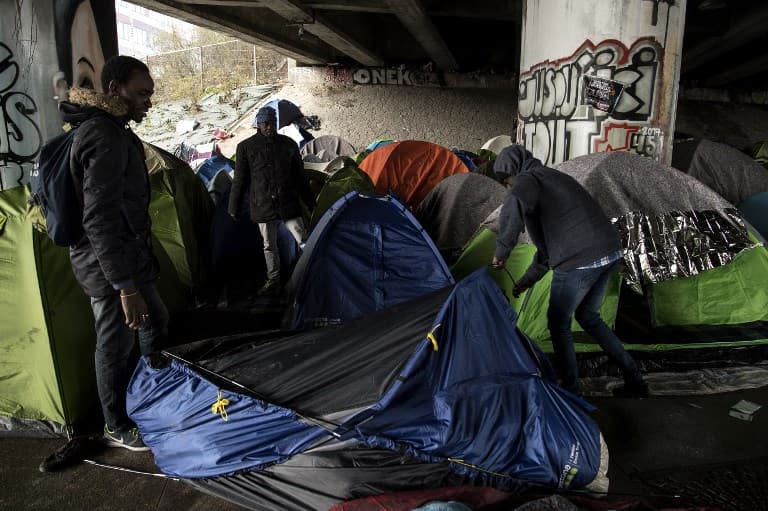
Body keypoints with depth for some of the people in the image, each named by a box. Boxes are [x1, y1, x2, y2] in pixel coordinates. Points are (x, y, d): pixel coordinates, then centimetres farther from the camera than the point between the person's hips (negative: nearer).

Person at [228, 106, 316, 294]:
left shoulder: (289, 144, 4)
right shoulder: (246, 147, 0)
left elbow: (300, 177, 10)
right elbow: (239, 180, 3)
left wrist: (310, 202, 11)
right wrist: (233, 208, 3)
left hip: (289, 203, 0)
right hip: (263, 205, 0)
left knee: (303, 241, -5)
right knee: (269, 245, 10)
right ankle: (273, 280, 23)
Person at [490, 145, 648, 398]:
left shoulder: (528, 180, -3)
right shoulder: (555, 178, 26)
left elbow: (513, 204, -31)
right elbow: (549, 239, 29)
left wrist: (501, 251, -18)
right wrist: (528, 279, 32)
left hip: (579, 261, -9)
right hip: (611, 251, 9)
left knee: (559, 324, 12)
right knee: (588, 316, 27)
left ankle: (571, 390, 24)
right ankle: (634, 379, 31)